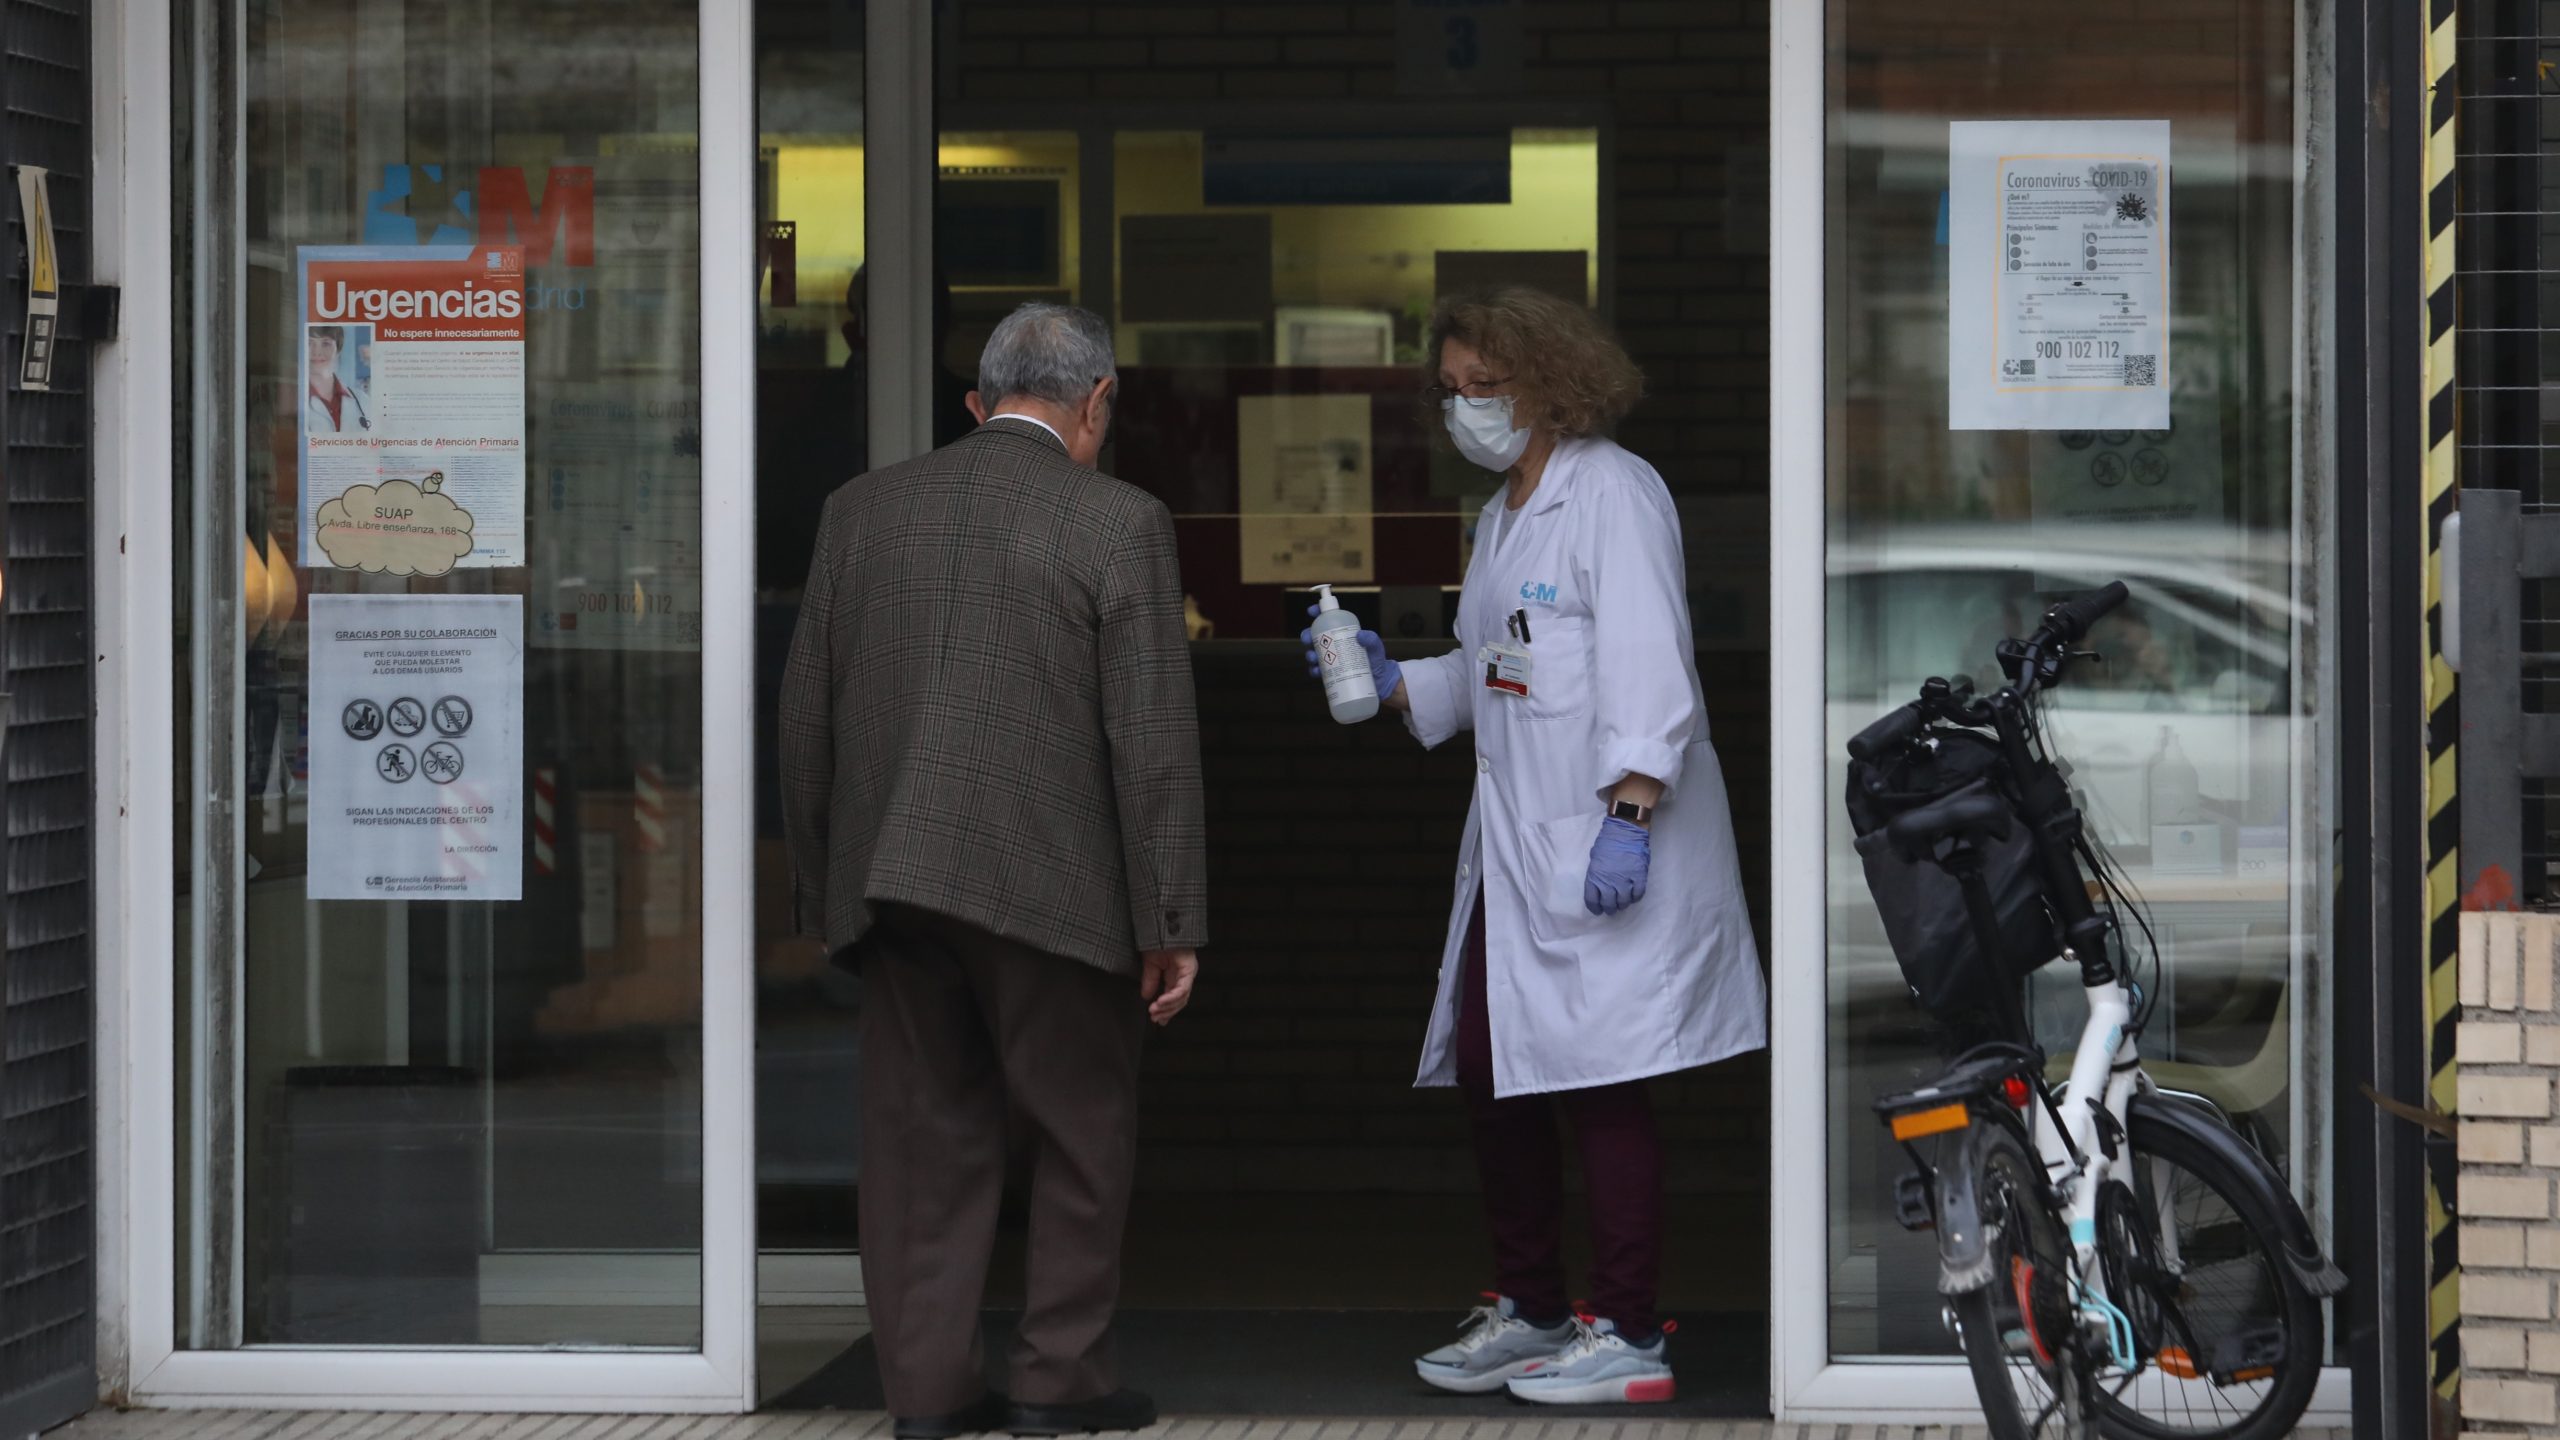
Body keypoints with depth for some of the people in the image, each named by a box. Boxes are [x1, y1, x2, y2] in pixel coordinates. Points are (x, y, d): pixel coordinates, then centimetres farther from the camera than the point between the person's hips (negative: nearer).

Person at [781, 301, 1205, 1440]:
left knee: (924, 1137, 10)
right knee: (1081, 1136, 9)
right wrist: (1169, 926, -4)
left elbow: (805, 717, 10)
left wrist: (823, 887, 18)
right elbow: (1152, 743, -8)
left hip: (891, 887, 4)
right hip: (1049, 889, -4)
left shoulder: (861, 511, 8)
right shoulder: (1118, 524, -5)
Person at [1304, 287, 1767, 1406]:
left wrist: (1628, 816, -24)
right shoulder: (1501, 516, 20)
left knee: (1598, 1084, -6)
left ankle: (1628, 1337, 0)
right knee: (1488, 1071, 10)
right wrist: (1389, 680, 10)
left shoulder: (1613, 494, -9)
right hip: (1514, 849, 9)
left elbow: (1646, 672, -17)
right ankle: (1530, 1312, 22)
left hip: (1610, 848, -9)